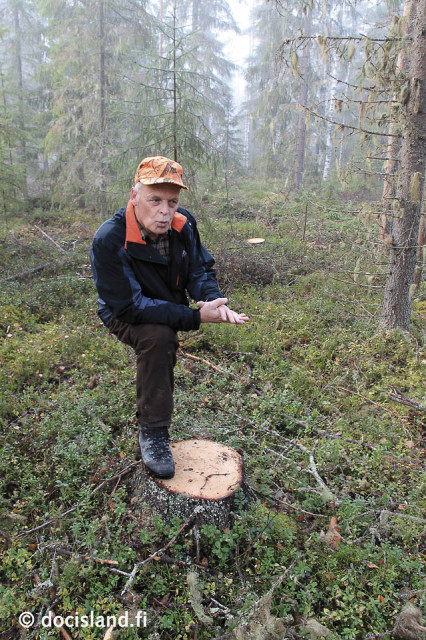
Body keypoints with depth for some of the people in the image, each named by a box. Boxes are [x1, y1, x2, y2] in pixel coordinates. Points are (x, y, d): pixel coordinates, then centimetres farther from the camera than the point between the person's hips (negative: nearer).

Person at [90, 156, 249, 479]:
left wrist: (214, 300, -28)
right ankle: (153, 432, -18)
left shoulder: (183, 223, -14)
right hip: (125, 316, -7)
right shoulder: (109, 241, -31)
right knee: (159, 335, -32)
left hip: (168, 307, 8)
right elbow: (130, 307, -32)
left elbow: (200, 269, -4)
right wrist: (195, 317, -38)